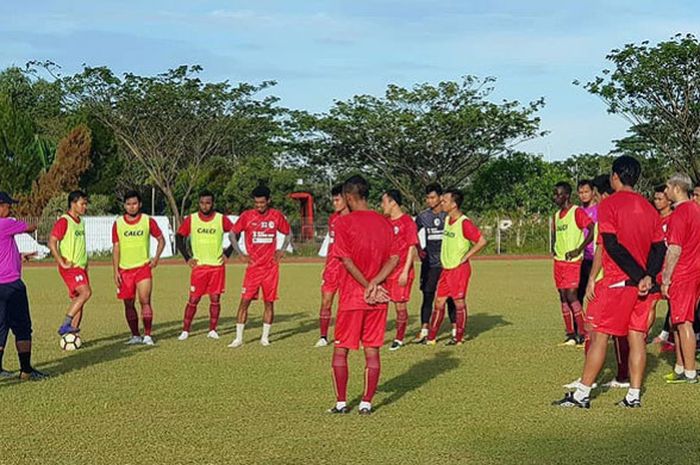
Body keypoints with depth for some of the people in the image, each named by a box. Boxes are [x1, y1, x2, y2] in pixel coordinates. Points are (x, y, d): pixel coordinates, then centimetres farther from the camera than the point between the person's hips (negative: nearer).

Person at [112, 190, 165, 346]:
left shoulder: (148, 221, 0)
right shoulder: (118, 224, 3)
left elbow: (161, 240, 10)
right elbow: (116, 248, 4)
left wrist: (156, 257, -5)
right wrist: (116, 271, -2)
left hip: (143, 267, -2)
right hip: (125, 269, 2)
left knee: (145, 301, -12)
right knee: (129, 304, 5)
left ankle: (147, 335, -6)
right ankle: (135, 336, 17)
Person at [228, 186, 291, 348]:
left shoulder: (277, 216, 1)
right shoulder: (247, 216, -2)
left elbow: (288, 233, 16)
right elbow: (233, 233, 7)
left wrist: (281, 251, 4)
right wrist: (241, 254, 1)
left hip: (271, 267, 1)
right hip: (253, 266, -1)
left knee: (269, 302, 4)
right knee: (245, 300, -6)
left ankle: (265, 337, 15)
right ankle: (238, 338, -1)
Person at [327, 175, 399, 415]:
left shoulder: (344, 222, -8)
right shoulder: (384, 222, 7)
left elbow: (347, 261, -15)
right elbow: (394, 258, 1)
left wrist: (368, 287, -9)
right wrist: (374, 284, -8)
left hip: (351, 296, -4)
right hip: (378, 298, 4)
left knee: (340, 350, 7)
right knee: (372, 351, 7)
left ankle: (341, 402, 9)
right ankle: (366, 403, 9)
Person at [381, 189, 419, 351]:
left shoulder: (407, 221, -8)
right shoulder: (385, 222, 12)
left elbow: (412, 247, -11)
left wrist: (405, 272, -16)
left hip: (401, 271, -6)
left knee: (400, 305, 1)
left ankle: (399, 339, 11)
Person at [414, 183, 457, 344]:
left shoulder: (449, 215, -3)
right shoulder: (423, 216, 3)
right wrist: (419, 249, 2)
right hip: (429, 263, 2)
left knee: (451, 297, 3)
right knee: (427, 296, -1)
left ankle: (455, 330, 12)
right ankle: (424, 332, 1)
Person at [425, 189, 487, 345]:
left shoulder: (464, 223, -16)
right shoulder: (447, 219, 10)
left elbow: (482, 241, -21)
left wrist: (465, 257, -16)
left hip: (459, 269, -8)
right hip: (446, 268, 8)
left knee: (459, 302, 1)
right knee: (439, 301, 7)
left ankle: (459, 338, 11)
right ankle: (431, 337, 11)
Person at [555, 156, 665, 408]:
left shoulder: (609, 204, -8)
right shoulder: (648, 207, 11)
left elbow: (611, 246, -16)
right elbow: (660, 247, 5)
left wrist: (640, 275, -14)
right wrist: (648, 276, -8)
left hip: (616, 281, -6)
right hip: (642, 284, 6)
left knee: (599, 335, -2)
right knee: (637, 337, 8)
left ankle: (582, 394, 0)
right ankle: (634, 395, 9)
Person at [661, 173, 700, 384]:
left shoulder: (679, 214, -16)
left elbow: (675, 250, -20)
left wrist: (665, 280, -15)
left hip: (681, 275, -9)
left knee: (683, 323, -5)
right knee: (678, 322, 15)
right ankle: (680, 368, 20)